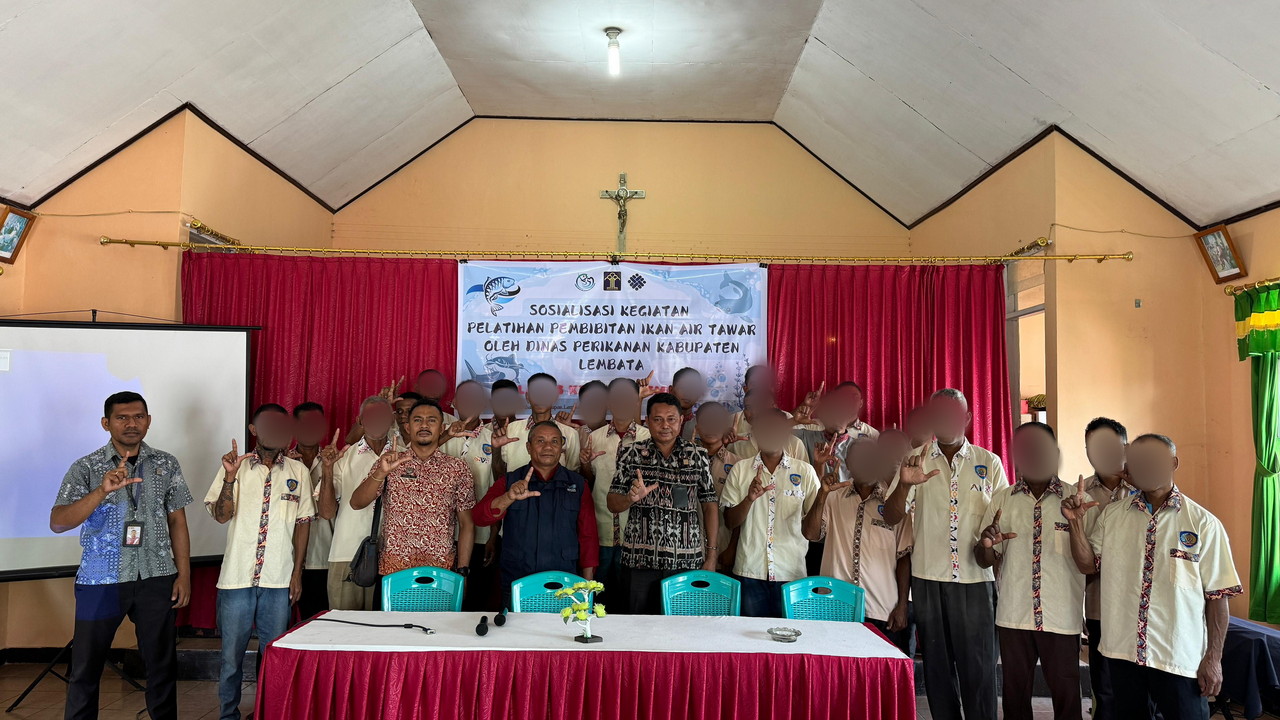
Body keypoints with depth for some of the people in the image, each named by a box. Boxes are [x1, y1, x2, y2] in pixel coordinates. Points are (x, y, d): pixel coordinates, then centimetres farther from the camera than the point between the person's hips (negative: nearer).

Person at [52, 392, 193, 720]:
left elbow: (177, 521, 7)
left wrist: (184, 573, 2)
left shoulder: (166, 464, 4)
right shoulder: (86, 468, -3)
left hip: (157, 578, 2)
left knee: (162, 663, 9)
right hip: (102, 580, -1)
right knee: (86, 666, 7)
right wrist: (102, 490, -28)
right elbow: (57, 523, -14)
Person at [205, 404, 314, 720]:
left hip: (278, 579, 1)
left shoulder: (298, 471, 4)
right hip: (237, 576, -1)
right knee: (232, 652, 8)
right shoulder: (234, 465, 2)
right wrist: (230, 478, -22)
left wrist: (297, 572, 4)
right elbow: (221, 515, -5)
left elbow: (303, 522, 7)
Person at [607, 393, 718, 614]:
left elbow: (709, 505, 7)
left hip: (686, 561, 0)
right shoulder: (631, 454, 4)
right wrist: (631, 498, -18)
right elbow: (612, 504, 4)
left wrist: (711, 554, 2)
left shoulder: (698, 456, 5)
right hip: (639, 559, 0)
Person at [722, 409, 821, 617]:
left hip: (792, 571, 0)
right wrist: (749, 499, -15)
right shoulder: (740, 469, 5)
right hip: (750, 569, 1)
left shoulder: (804, 471, 3)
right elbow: (730, 522, 3)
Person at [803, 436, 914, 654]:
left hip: (883, 611, -1)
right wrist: (823, 493, -13)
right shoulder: (833, 498, 7)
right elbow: (811, 534, -3)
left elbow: (904, 557, 4)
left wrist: (902, 605, 1)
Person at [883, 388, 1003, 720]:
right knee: (937, 664, 10)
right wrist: (904, 484, -24)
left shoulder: (989, 462, 5)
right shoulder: (917, 459, 4)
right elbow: (891, 517, -4)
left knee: (977, 665, 0)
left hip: (975, 578, -1)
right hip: (928, 577, 1)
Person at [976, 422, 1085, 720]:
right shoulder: (1001, 500, 5)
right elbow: (985, 561, 5)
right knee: (1015, 694, 12)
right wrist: (987, 544, -17)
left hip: (1062, 616, -2)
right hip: (1013, 615, 2)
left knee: (1066, 695, 6)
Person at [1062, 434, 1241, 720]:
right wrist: (1075, 522, -10)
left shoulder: (1203, 523, -7)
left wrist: (1214, 657, -6)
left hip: (1180, 656, -3)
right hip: (1122, 651, 4)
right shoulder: (1111, 515, 3)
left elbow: (1217, 595, -5)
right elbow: (1088, 565, 4)